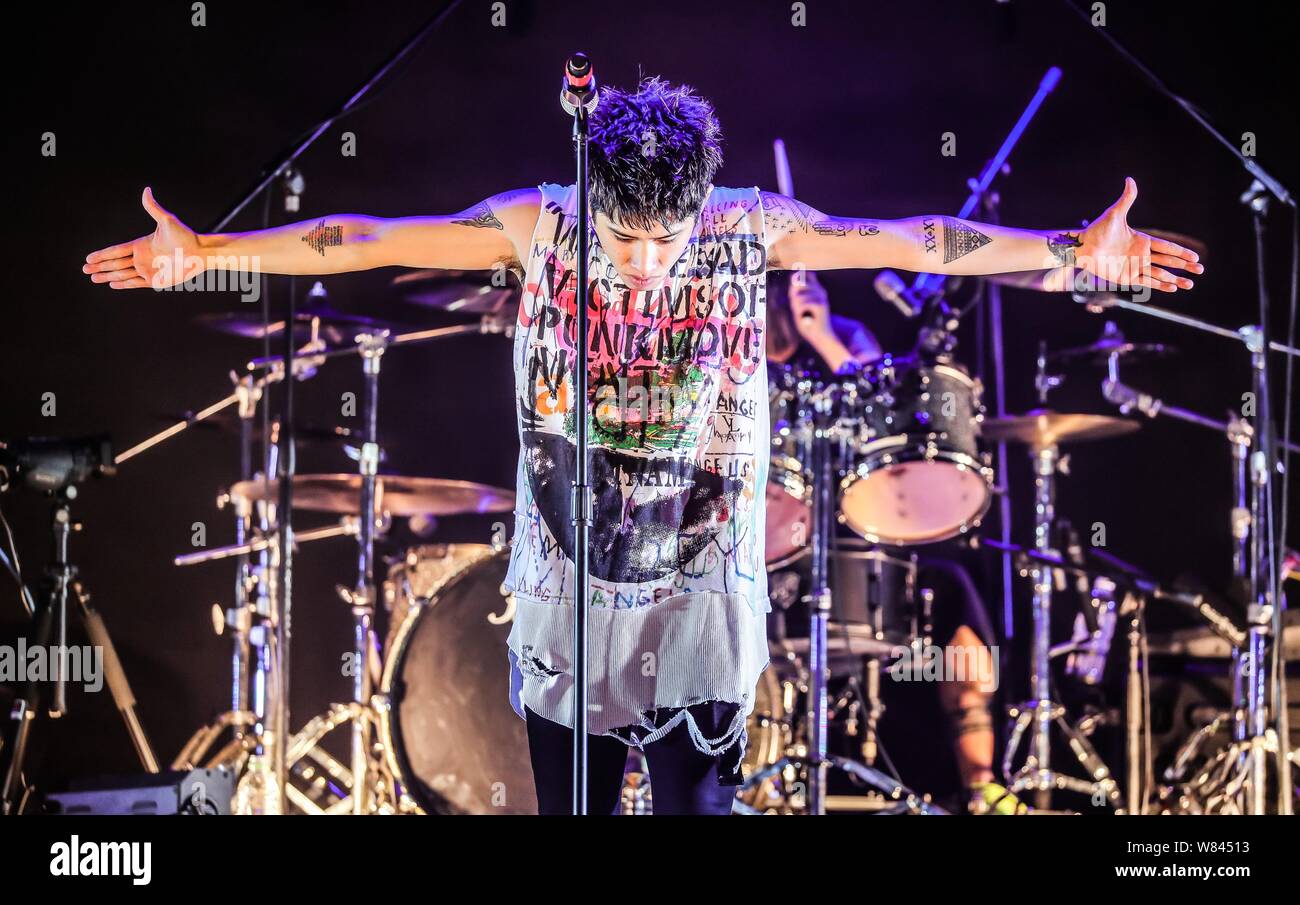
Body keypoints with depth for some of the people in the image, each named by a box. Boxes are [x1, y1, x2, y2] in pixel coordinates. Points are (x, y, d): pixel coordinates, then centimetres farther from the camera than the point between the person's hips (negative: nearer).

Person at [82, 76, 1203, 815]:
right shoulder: (539, 227, -8)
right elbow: (372, 238, -8)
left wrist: (1075, 252, -14)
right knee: (569, 801, 10)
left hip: (699, 599, -1)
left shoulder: (753, 231, -9)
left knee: (698, 800, 1)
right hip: (566, 598, 1)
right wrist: (205, 252, -12)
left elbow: (911, 241, -9)